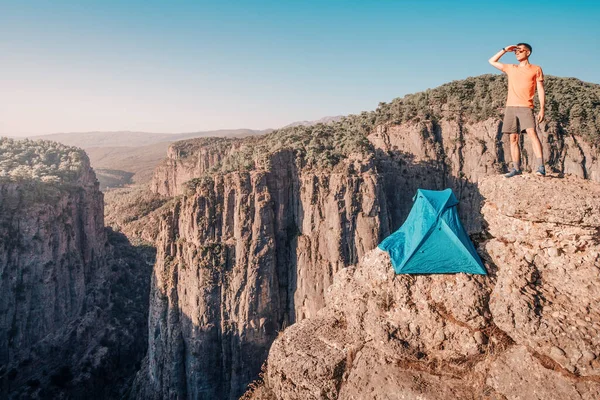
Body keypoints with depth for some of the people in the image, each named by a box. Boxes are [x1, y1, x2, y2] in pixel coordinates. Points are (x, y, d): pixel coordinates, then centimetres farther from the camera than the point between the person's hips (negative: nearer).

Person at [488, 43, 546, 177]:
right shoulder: (510, 68, 20)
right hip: (510, 107, 4)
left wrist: (542, 109, -4)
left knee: (532, 133, -19)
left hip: (526, 107, -4)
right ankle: (516, 168, 4)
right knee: (513, 138, 2)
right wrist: (505, 50, 17)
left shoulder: (536, 69, 10)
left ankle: (540, 167, -24)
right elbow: (492, 61, 27)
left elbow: (541, 90, 5)